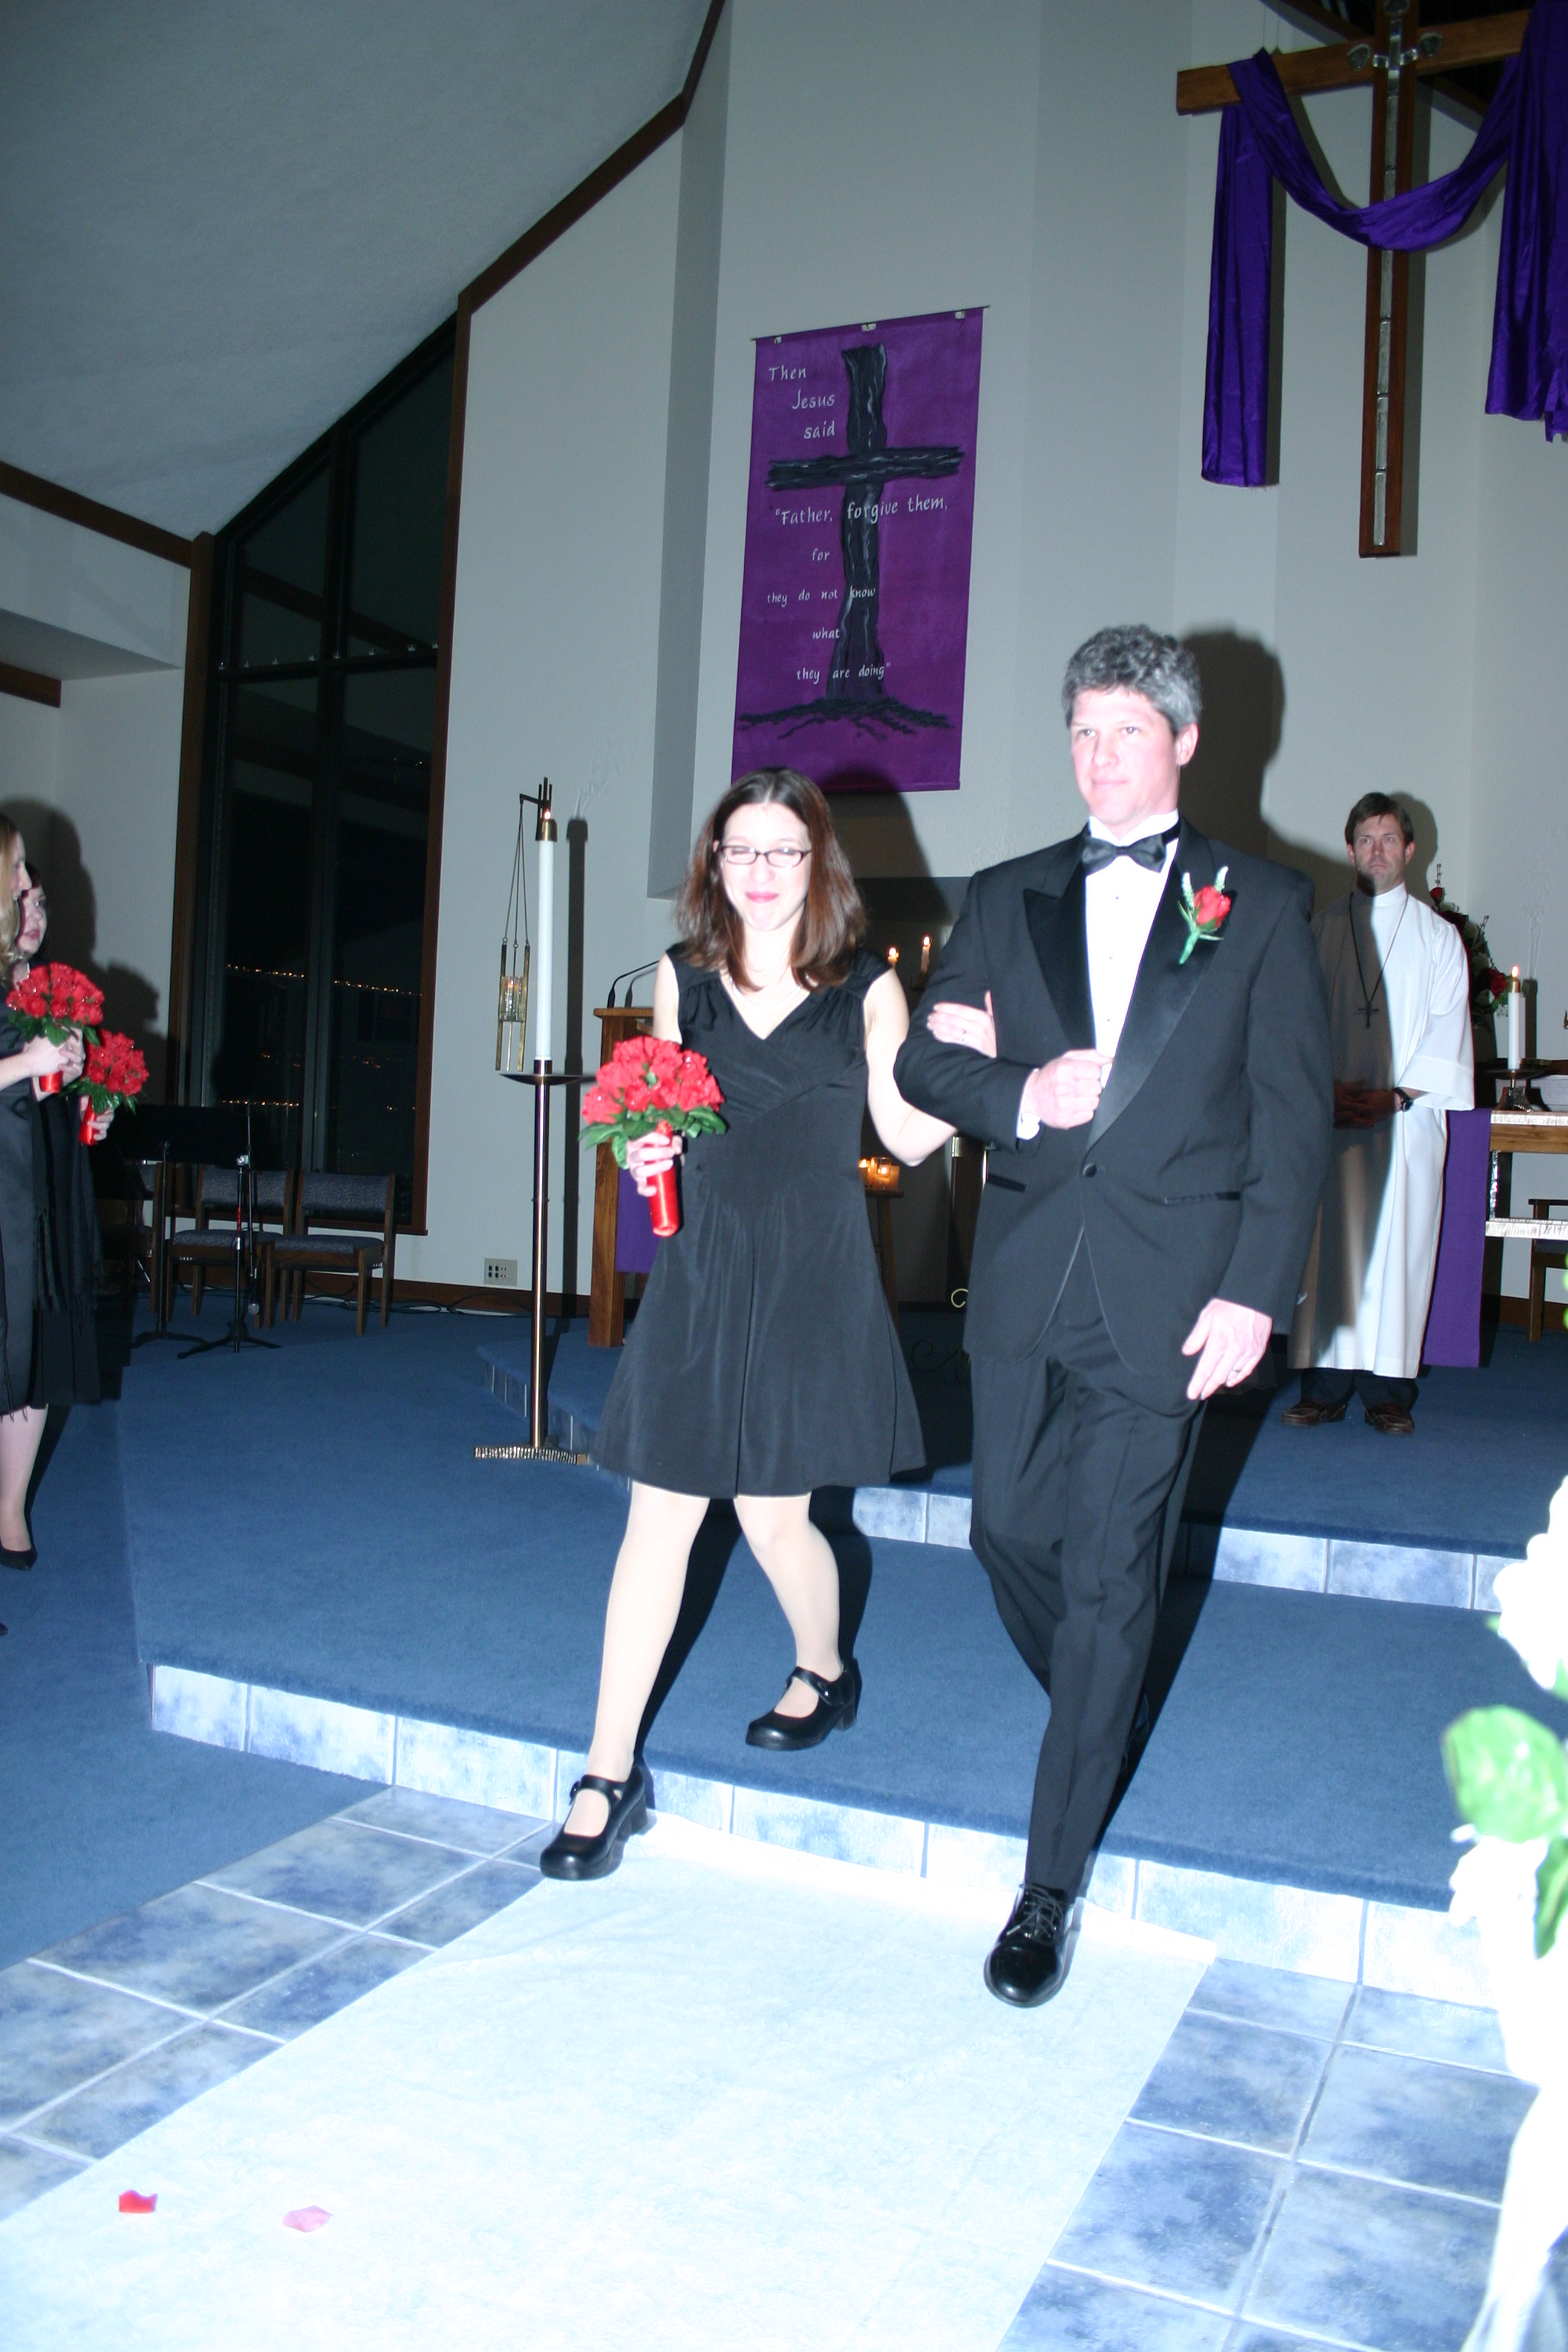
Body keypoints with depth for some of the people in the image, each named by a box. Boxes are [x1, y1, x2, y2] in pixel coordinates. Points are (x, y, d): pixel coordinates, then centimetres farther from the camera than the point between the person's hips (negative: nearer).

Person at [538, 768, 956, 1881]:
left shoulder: (867, 989, 0)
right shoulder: (684, 977, 7)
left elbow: (908, 1133, 2)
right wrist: (644, 1151, -4)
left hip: (815, 1278, -2)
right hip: (702, 1270, 2)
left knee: (775, 1513, 5)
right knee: (661, 1516, 1)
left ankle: (824, 1673, 39)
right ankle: (611, 1773, 11)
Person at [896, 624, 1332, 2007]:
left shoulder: (1262, 908, 3)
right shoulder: (1009, 902, 11)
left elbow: (1294, 1118, -1)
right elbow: (924, 1061, 10)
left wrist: (1253, 1292, -9)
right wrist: (1021, 1095, -11)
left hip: (1169, 1290, -3)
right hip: (1027, 1277, 4)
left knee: (1111, 1582, 1)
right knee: (1012, 1531, 11)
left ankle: (1051, 1886, 14)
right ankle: (1099, 1712, 43)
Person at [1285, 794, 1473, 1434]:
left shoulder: (1438, 936, 10)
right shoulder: (1322, 929, 13)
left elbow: (1447, 1029, 2)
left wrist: (1397, 1095, -11)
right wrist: (1326, 1088, -10)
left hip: (1409, 1116, -1)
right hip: (1331, 1116, 1)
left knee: (1398, 1246, -2)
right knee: (1328, 1244, -2)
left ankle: (1388, 1390, 3)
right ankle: (1324, 1386, 3)